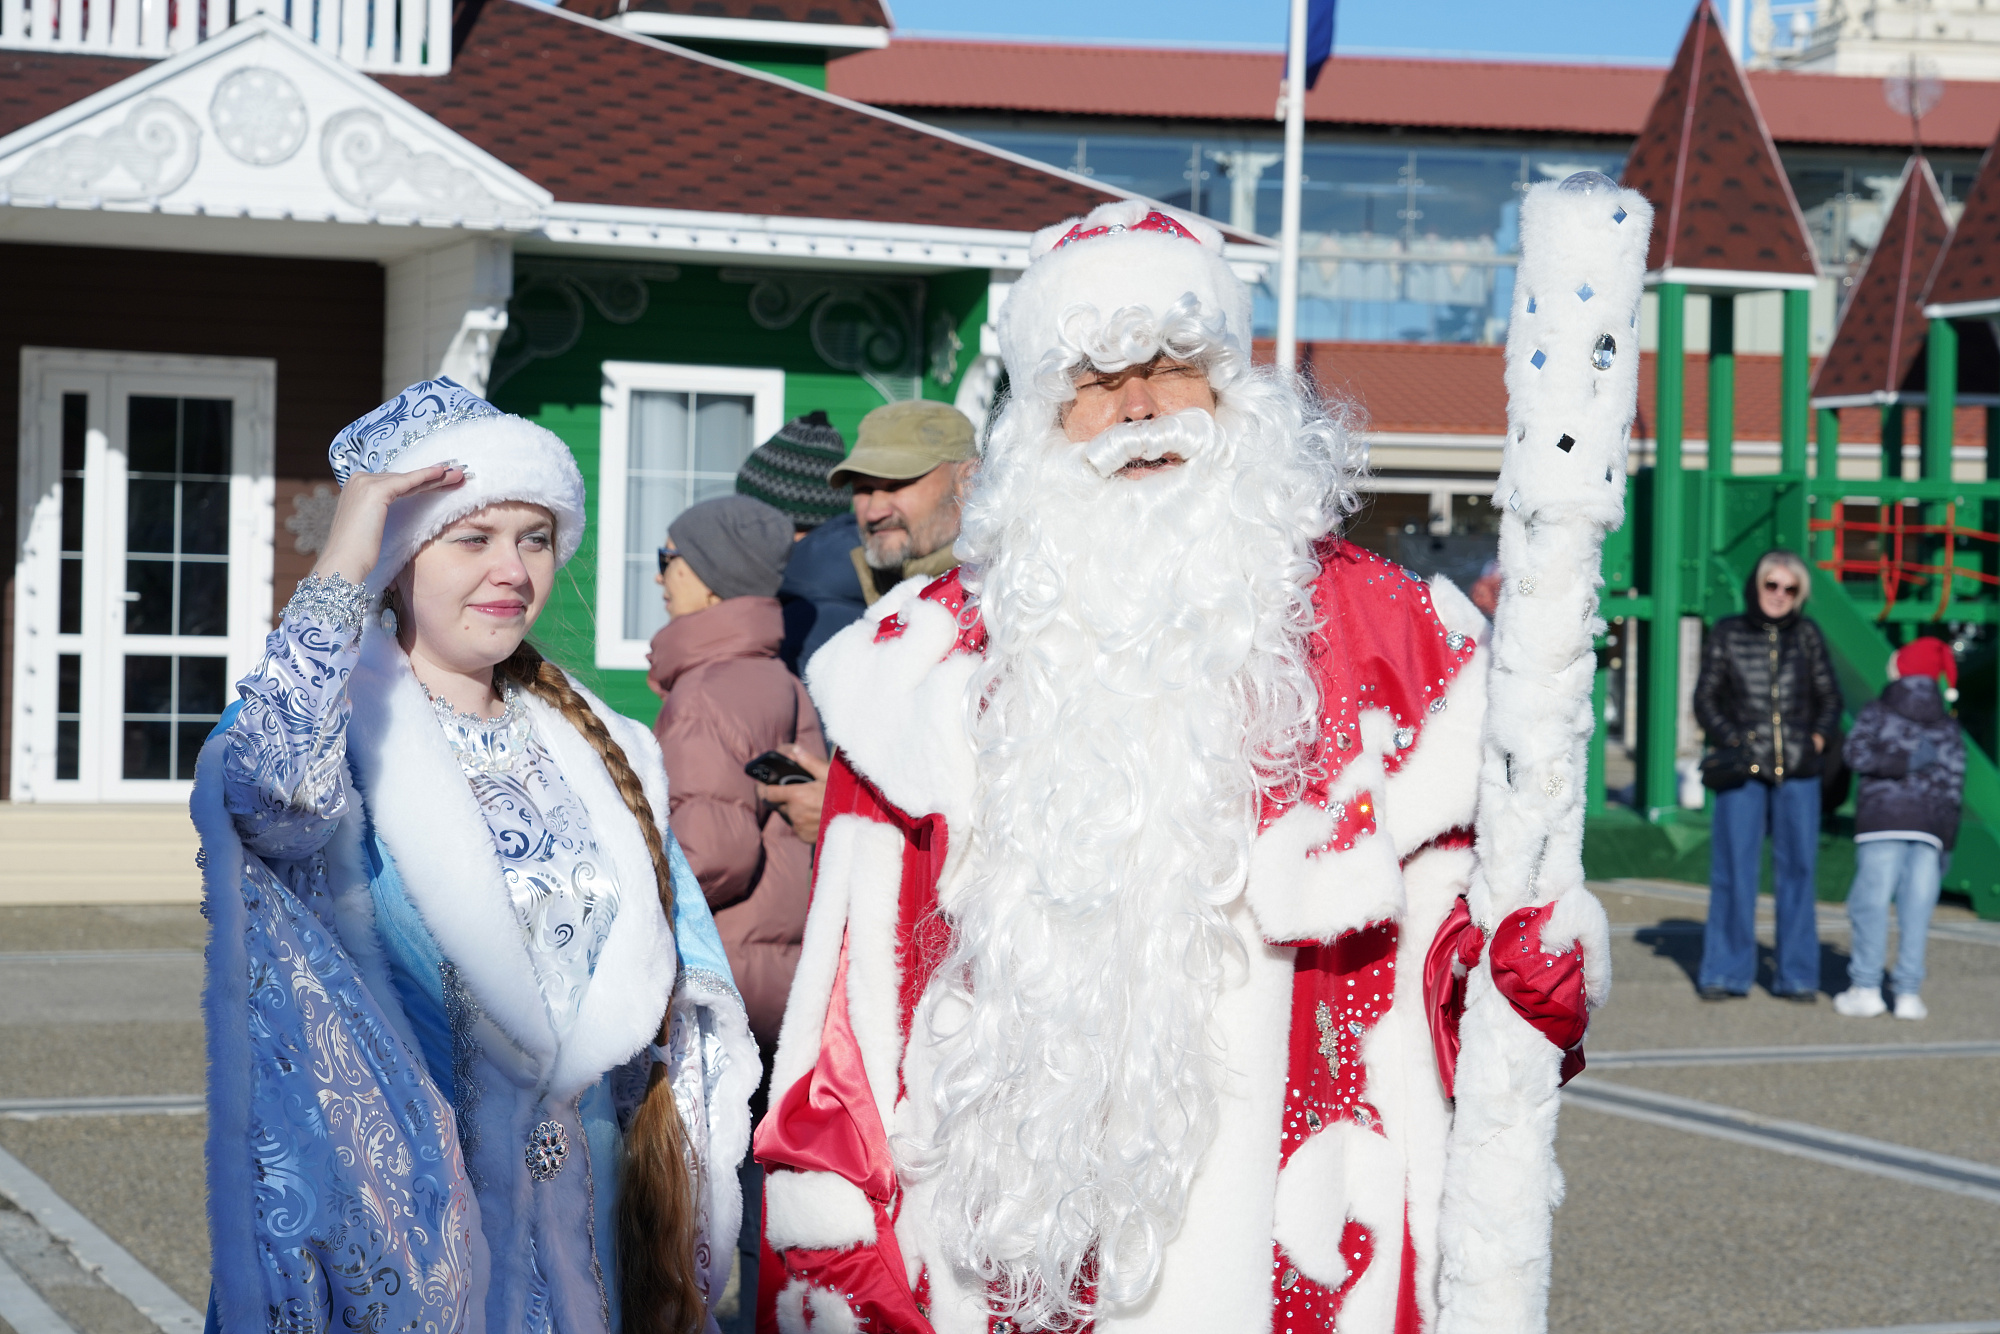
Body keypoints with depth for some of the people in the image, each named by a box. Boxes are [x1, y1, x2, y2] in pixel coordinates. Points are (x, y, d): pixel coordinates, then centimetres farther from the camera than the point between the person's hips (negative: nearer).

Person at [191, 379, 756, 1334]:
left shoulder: (589, 747, 10)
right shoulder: (345, 717, -7)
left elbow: (676, 985, 13)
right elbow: (274, 790, -33)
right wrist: (339, 565, -24)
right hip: (402, 1203, -5)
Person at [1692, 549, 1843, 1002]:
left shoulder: (1807, 636, 9)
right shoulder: (1727, 634, 6)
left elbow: (1829, 698, 16)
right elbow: (1706, 699, 9)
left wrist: (1818, 737, 0)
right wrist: (1730, 740, -5)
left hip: (1798, 770, 1)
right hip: (1743, 769, -1)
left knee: (1797, 869, 3)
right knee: (1734, 868, -3)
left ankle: (1796, 975, 10)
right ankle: (1726, 973, 6)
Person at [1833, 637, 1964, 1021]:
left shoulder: (1877, 713, 5)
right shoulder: (1949, 728, 12)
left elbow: (1857, 755, -11)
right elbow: (1953, 785, 7)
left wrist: (1903, 762, -9)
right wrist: (1945, 842, 9)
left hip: (1882, 820, -3)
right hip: (1930, 825, 3)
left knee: (1872, 902, -2)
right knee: (1917, 908, 1)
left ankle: (1866, 989, -8)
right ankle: (1908, 993, -2)